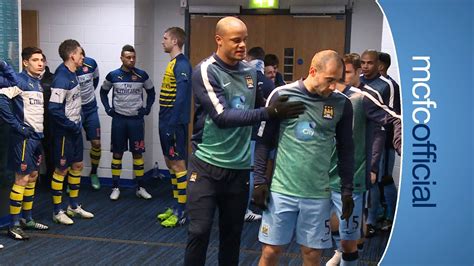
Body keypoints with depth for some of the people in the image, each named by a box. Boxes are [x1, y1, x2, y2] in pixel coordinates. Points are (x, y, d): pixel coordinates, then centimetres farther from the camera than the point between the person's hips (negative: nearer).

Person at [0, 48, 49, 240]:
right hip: (24, 137, -8)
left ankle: (27, 219, 25)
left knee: (33, 177, 14)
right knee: (22, 178, -5)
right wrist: (17, 125, -20)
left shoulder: (38, 83, 13)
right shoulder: (19, 80, -12)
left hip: (37, 136, 8)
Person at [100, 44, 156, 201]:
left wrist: (147, 108, 2)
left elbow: (151, 92, 12)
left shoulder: (142, 75, -1)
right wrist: (108, 108, 2)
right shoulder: (113, 75, -2)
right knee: (117, 153, 5)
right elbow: (103, 92, 12)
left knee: (138, 153, 4)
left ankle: (140, 188, 13)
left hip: (136, 119, 0)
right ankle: (115, 188, 13)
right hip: (118, 119, 0)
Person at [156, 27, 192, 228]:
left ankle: (181, 213, 2)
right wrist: (165, 122, 16)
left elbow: (181, 97, -21)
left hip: (175, 122, -10)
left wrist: (172, 124, -24)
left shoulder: (182, 64, -14)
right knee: (170, 163, 14)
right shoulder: (173, 63, 15)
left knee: (178, 164, -5)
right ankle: (176, 207, 24)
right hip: (167, 121, 10)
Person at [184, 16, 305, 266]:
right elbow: (222, 117, -22)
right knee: (199, 231, -2)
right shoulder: (205, 71, -11)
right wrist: (269, 112, -25)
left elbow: (273, 96, 21)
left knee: (232, 232, 13)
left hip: (239, 167, 5)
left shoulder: (251, 72, 6)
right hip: (207, 165, -5)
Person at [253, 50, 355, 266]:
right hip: (281, 190, -1)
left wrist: (347, 189, 7)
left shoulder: (342, 104, 1)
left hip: (318, 194, 2)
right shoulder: (282, 95, -5)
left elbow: (346, 149, 9)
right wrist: (260, 181, -3)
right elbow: (264, 141, 0)